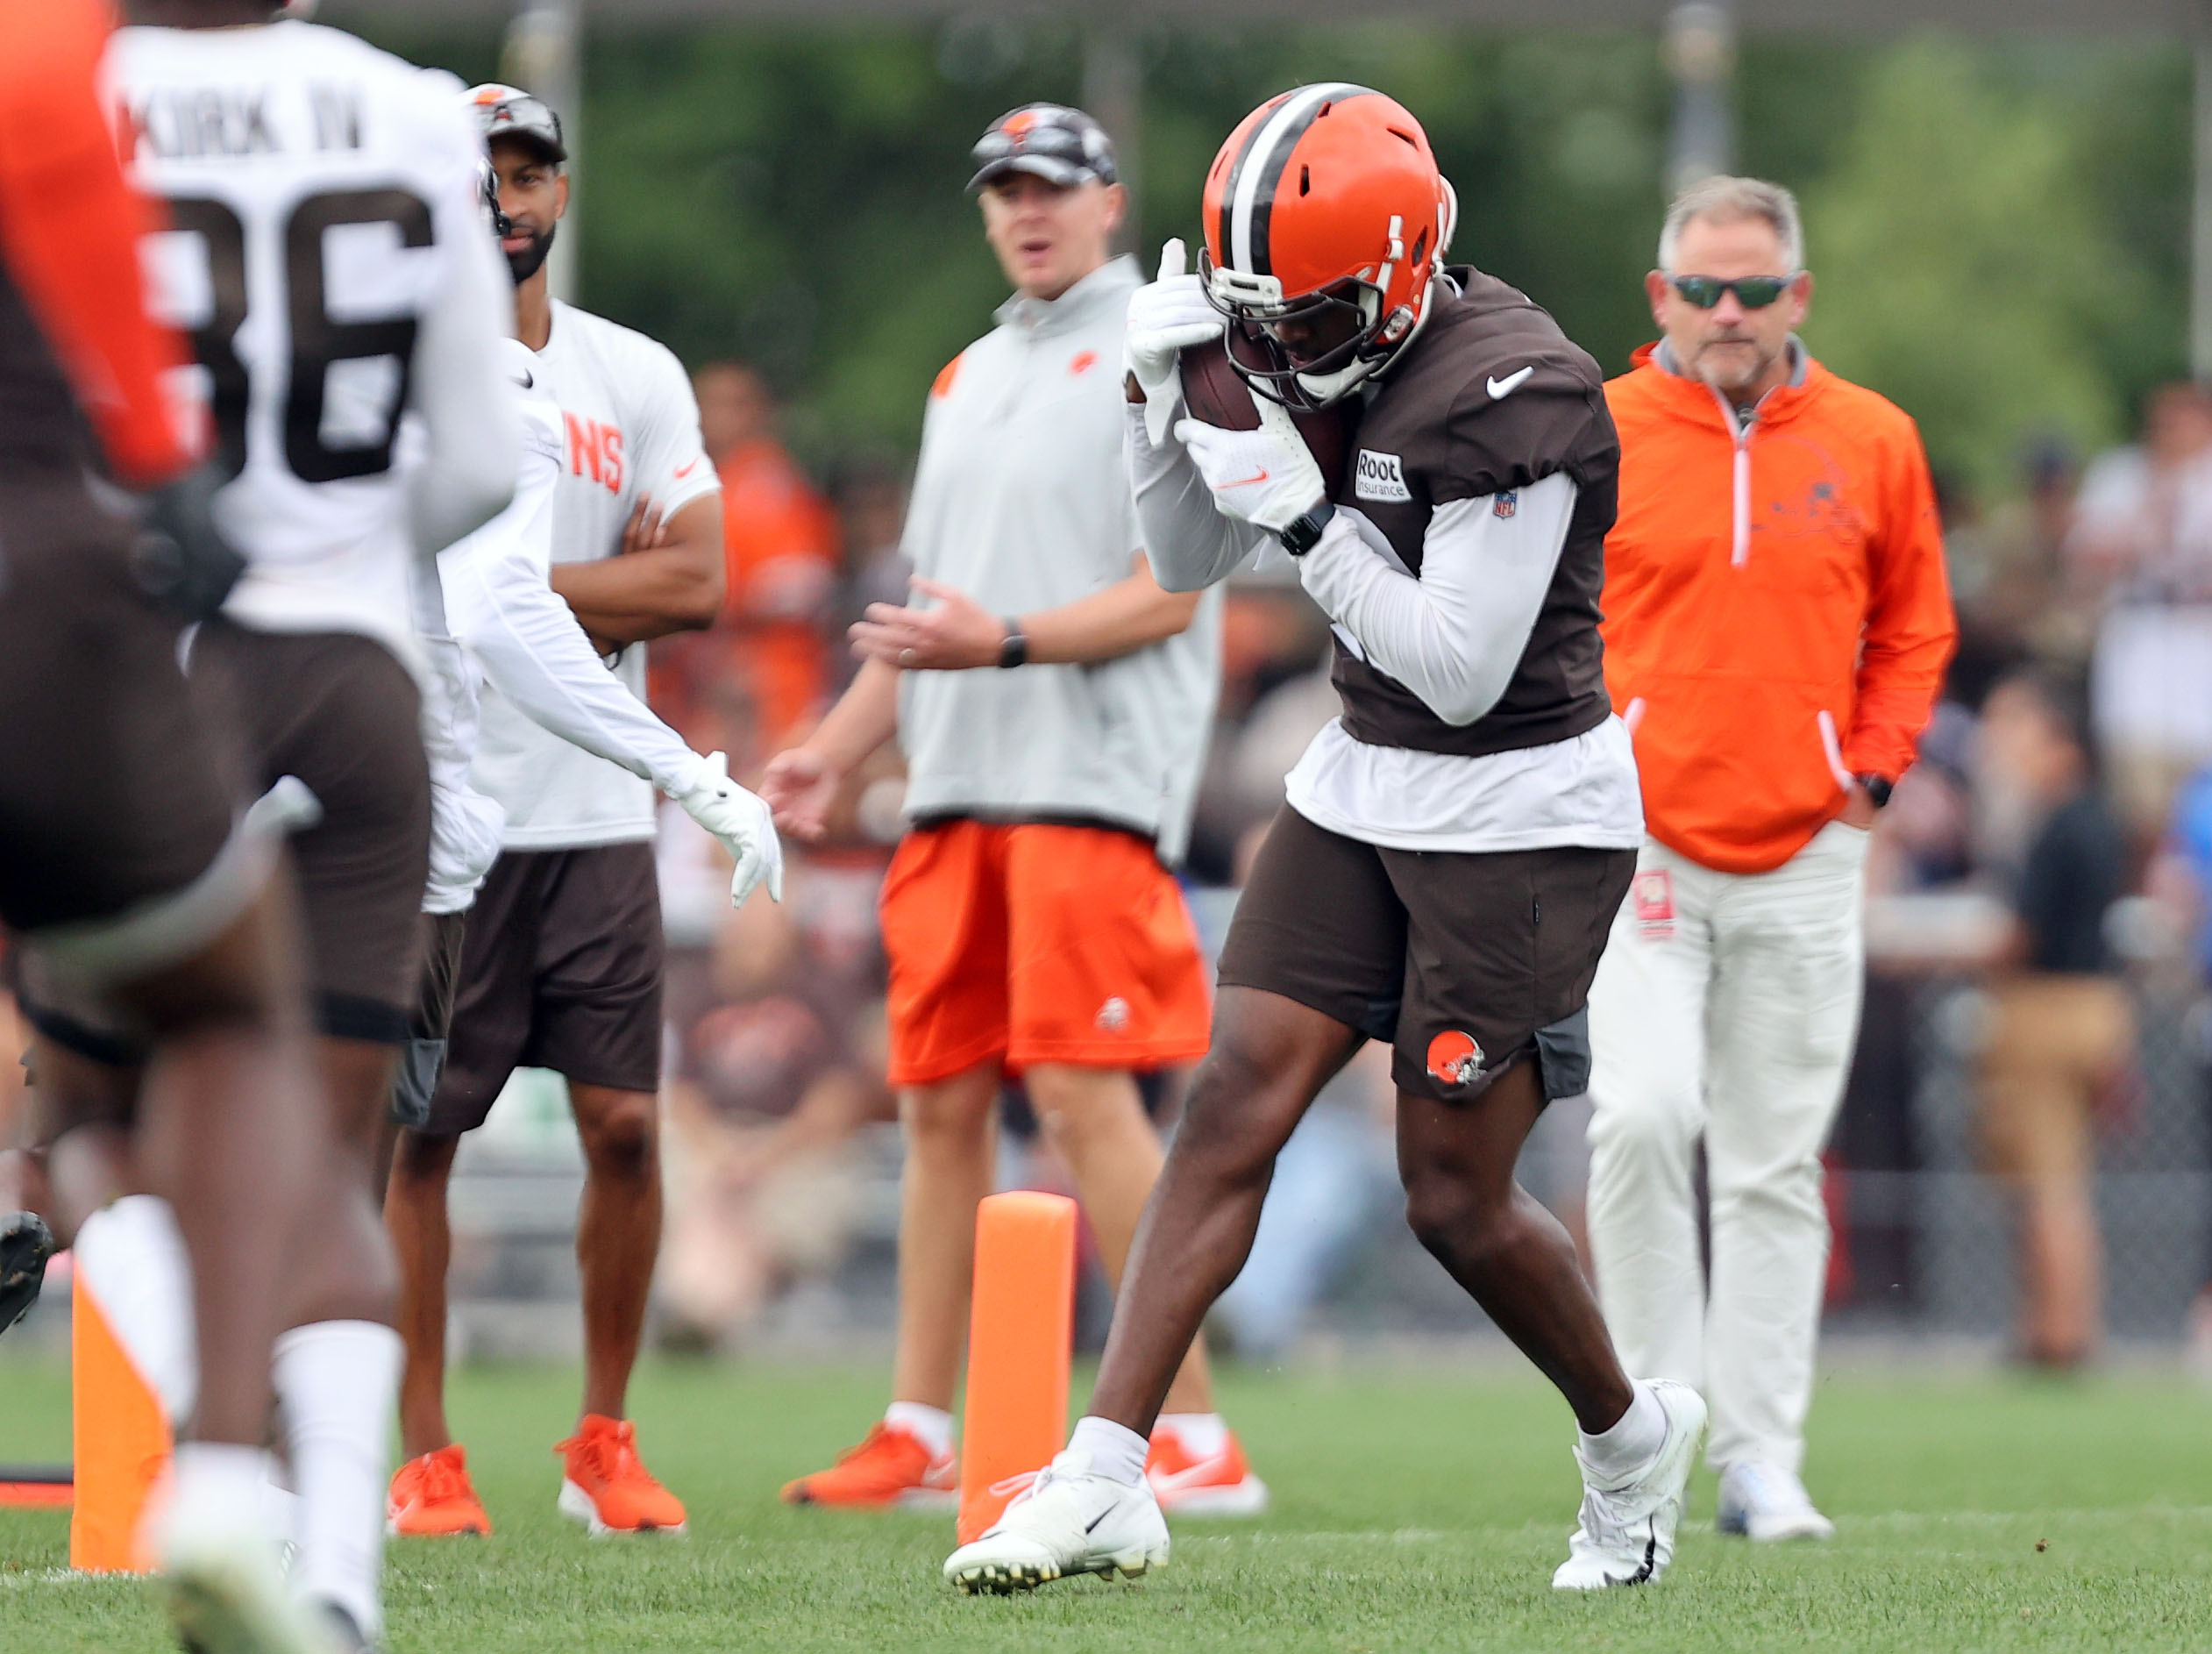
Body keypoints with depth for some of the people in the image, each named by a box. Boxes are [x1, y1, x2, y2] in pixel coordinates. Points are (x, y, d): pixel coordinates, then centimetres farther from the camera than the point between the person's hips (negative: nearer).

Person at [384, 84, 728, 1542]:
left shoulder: (635, 379, 9)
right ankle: (423, 1455, 7)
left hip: (597, 816, 3)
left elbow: (697, 584, -1)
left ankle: (606, 1442, 13)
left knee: (625, 1124, -1)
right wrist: (604, 583, -11)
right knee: (420, 1133, 0)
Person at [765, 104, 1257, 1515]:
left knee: (1084, 1092, -14)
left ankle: (1196, 1438, -13)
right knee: (941, 1103, 7)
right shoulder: (969, 378, 22)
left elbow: (1172, 593, -10)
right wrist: (838, 748, 16)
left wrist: (1006, 642, -21)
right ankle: (921, 1439, 12)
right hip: (954, 790, 8)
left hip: (1089, 783, -8)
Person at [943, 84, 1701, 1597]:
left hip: (1524, 819, -7)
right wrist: (1168, 395, -5)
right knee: (1232, 1108, -3)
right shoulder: (1329, 362, 2)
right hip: (1364, 791, 7)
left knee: (1457, 1200, -1)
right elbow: (1187, 562, 12)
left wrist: (1304, 516, -24)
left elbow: (1459, 670, -23)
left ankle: (1633, 1434, 26)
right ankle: (1107, 1483, -5)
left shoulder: (1514, 394, -23)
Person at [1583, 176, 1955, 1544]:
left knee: (1777, 1165, 4)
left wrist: (1872, 768, 3)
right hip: (1637, 850, -2)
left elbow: (1915, 625, 16)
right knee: (1641, 1116, -18)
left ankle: (1761, 1460, 10)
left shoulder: (1872, 443, 5)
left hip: (1806, 861, 2)